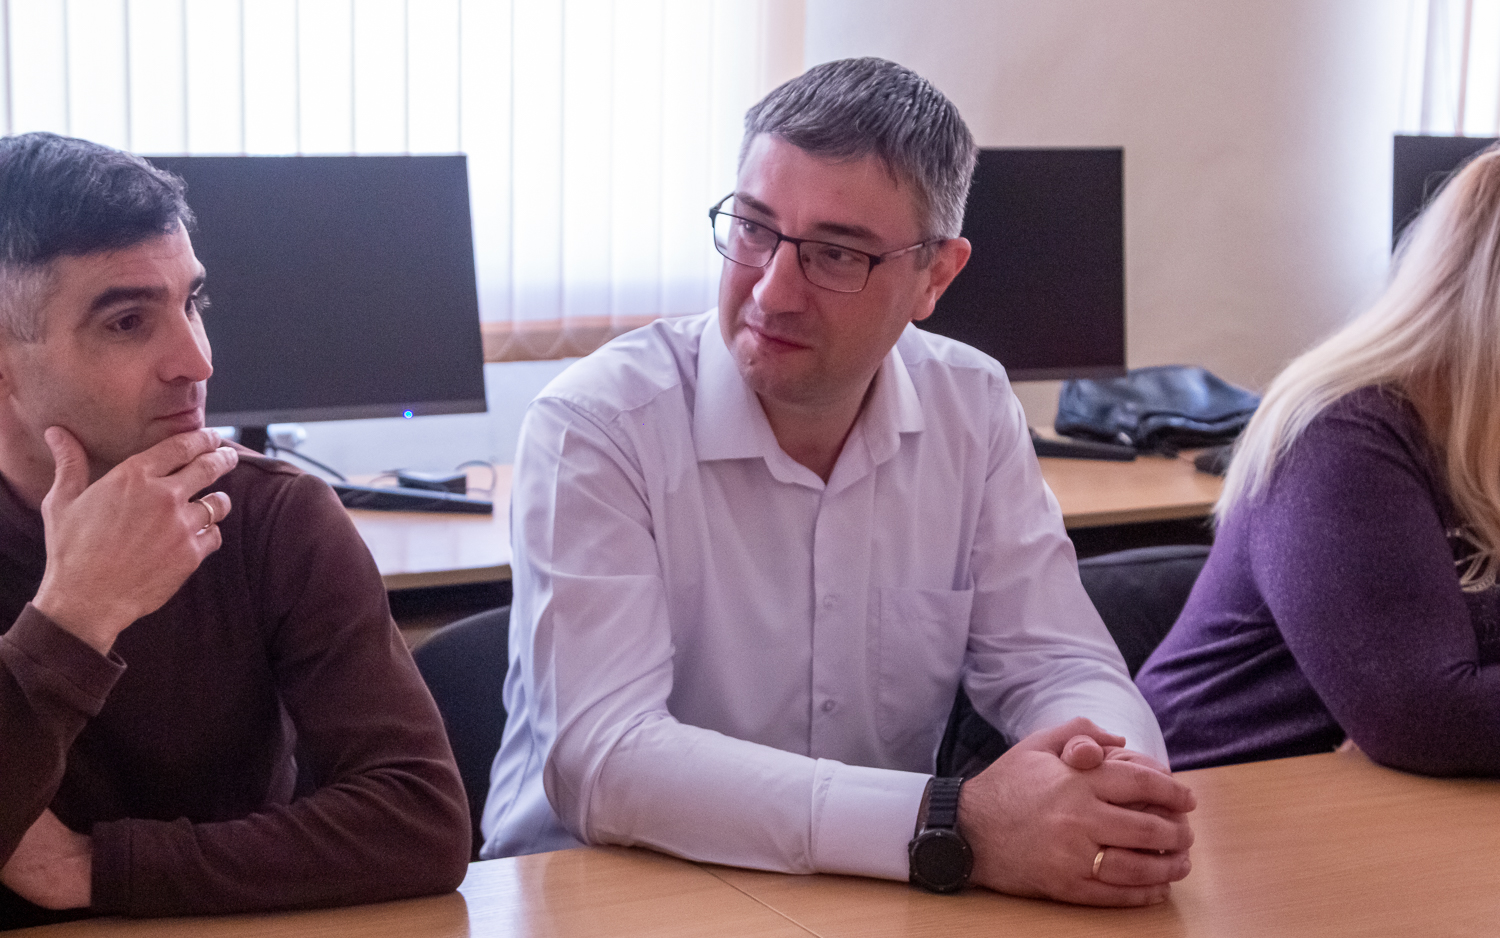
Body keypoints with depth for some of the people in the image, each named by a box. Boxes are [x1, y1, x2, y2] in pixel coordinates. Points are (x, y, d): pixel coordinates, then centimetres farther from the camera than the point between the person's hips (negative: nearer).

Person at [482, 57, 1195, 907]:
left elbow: (1061, 667, 0)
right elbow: (602, 759, -25)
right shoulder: (595, 428, -15)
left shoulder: (973, 413, 0)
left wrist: (1116, 776, -24)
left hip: (876, 899, 4)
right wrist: (954, 830, -32)